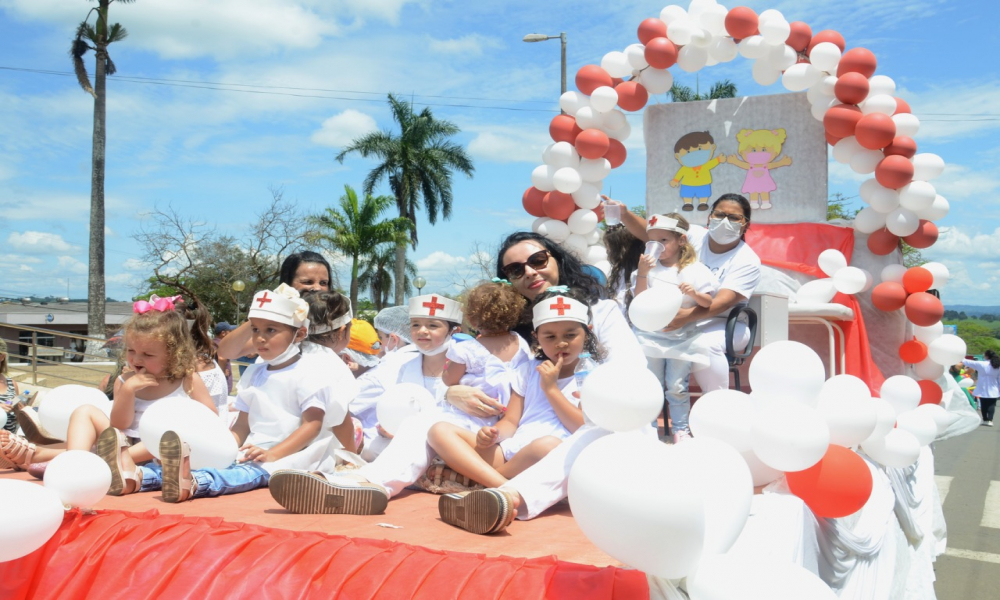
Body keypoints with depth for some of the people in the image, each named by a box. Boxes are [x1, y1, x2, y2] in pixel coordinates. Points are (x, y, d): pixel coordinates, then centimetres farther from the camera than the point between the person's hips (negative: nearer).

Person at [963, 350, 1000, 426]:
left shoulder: (981, 364, -11)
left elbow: (970, 363, 1)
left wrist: (962, 360, 17)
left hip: (983, 390, -2)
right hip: (993, 390, 2)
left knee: (984, 405, 7)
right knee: (991, 405, 1)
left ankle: (985, 420, 13)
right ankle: (990, 420, -8)